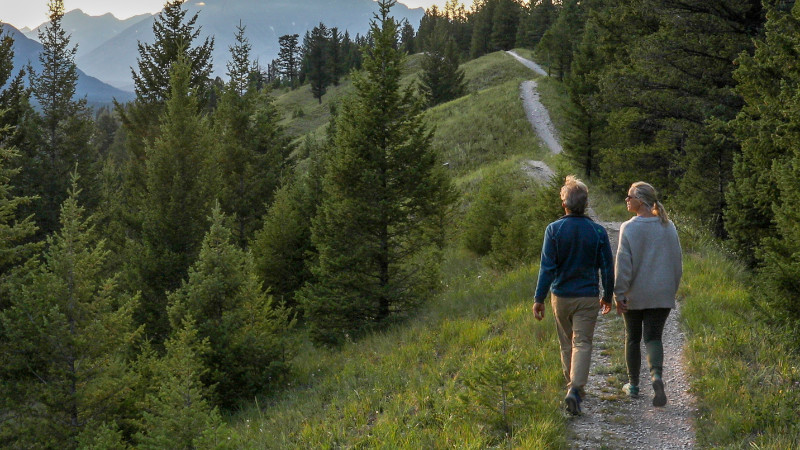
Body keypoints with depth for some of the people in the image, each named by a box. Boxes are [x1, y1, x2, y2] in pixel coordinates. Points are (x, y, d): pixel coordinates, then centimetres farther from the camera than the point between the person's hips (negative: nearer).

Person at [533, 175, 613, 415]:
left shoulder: (554, 229, -8)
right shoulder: (598, 231, -4)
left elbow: (547, 267, -9)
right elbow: (607, 268, 1)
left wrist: (539, 298, -4)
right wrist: (608, 296, 15)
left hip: (560, 296, 1)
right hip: (587, 297, -1)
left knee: (567, 343, 17)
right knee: (583, 343, -2)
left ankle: (573, 386, 28)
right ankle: (575, 388, -20)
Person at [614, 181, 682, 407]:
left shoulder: (629, 228, -12)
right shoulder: (668, 227, 2)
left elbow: (623, 263, -13)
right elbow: (677, 261, 7)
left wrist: (619, 294, -9)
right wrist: (672, 288, 18)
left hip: (634, 295, -3)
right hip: (662, 295, 3)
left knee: (632, 339, 13)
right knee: (653, 337, 3)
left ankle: (633, 385, 23)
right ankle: (657, 374, -24)